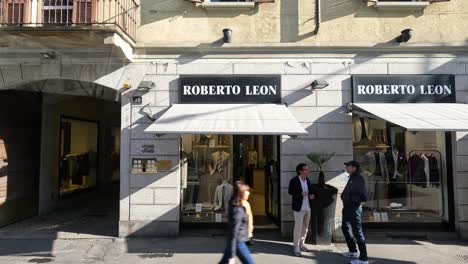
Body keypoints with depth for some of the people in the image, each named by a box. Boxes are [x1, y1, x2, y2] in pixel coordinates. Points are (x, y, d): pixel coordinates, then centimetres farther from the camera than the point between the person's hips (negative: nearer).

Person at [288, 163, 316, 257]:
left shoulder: (308, 180, 9)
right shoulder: (294, 181, -11)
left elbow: (311, 190, 18)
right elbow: (290, 191, -17)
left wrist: (312, 195, -4)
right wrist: (301, 194, -26)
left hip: (308, 207, 7)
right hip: (299, 208, -7)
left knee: (305, 227, 15)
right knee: (298, 227, -4)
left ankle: (301, 244, 29)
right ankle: (296, 247, 7)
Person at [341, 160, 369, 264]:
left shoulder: (358, 179, -18)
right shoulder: (351, 178, 9)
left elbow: (364, 197, -24)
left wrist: (350, 197, -21)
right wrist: (344, 196, 3)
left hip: (354, 209, -10)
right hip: (348, 207, 10)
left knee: (357, 232, -3)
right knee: (345, 228, 21)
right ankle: (353, 251, 36)